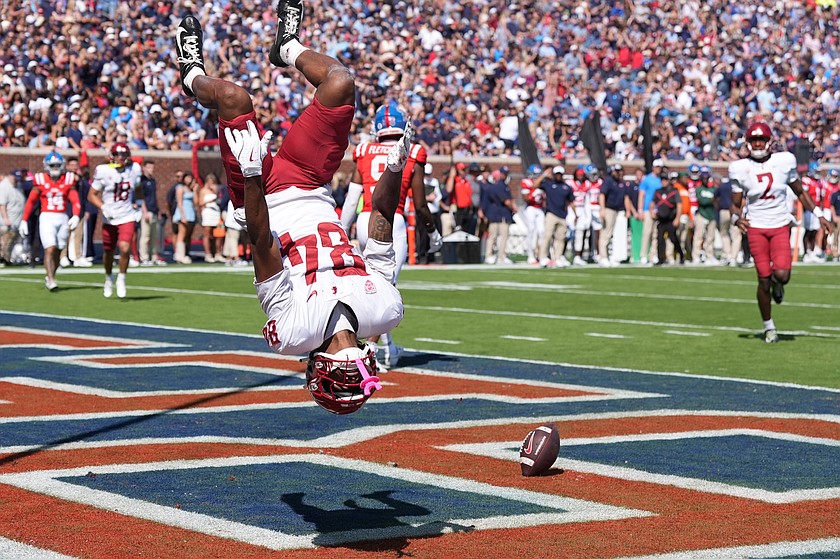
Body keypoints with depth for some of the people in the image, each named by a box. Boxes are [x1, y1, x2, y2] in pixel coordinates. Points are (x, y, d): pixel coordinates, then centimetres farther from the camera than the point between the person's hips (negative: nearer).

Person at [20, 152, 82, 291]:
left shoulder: (68, 180, 4)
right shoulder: (40, 180, 1)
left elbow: (75, 201, 0)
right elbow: (31, 201, 7)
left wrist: (76, 216, -17)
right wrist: (24, 220, 6)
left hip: (62, 218, 2)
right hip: (46, 217, -2)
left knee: (57, 251, 7)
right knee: (50, 249, -14)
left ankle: (49, 277, 24)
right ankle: (51, 280, -14)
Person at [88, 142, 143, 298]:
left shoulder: (134, 169, -2)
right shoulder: (103, 171, -12)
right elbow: (92, 195, -7)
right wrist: (103, 207, -21)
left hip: (127, 217, 1)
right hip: (109, 218, 0)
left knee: (125, 248, -19)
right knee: (108, 252, 13)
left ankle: (121, 279, 2)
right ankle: (108, 278, 41)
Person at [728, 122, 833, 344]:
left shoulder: (784, 161, 0)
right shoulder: (740, 169, -3)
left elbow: (800, 193, 13)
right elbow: (735, 204, 6)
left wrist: (819, 215, 7)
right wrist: (737, 218, -16)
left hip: (780, 226, 0)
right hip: (756, 228, 0)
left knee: (782, 274, -18)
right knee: (763, 279, -1)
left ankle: (777, 284, 22)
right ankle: (769, 326, 17)